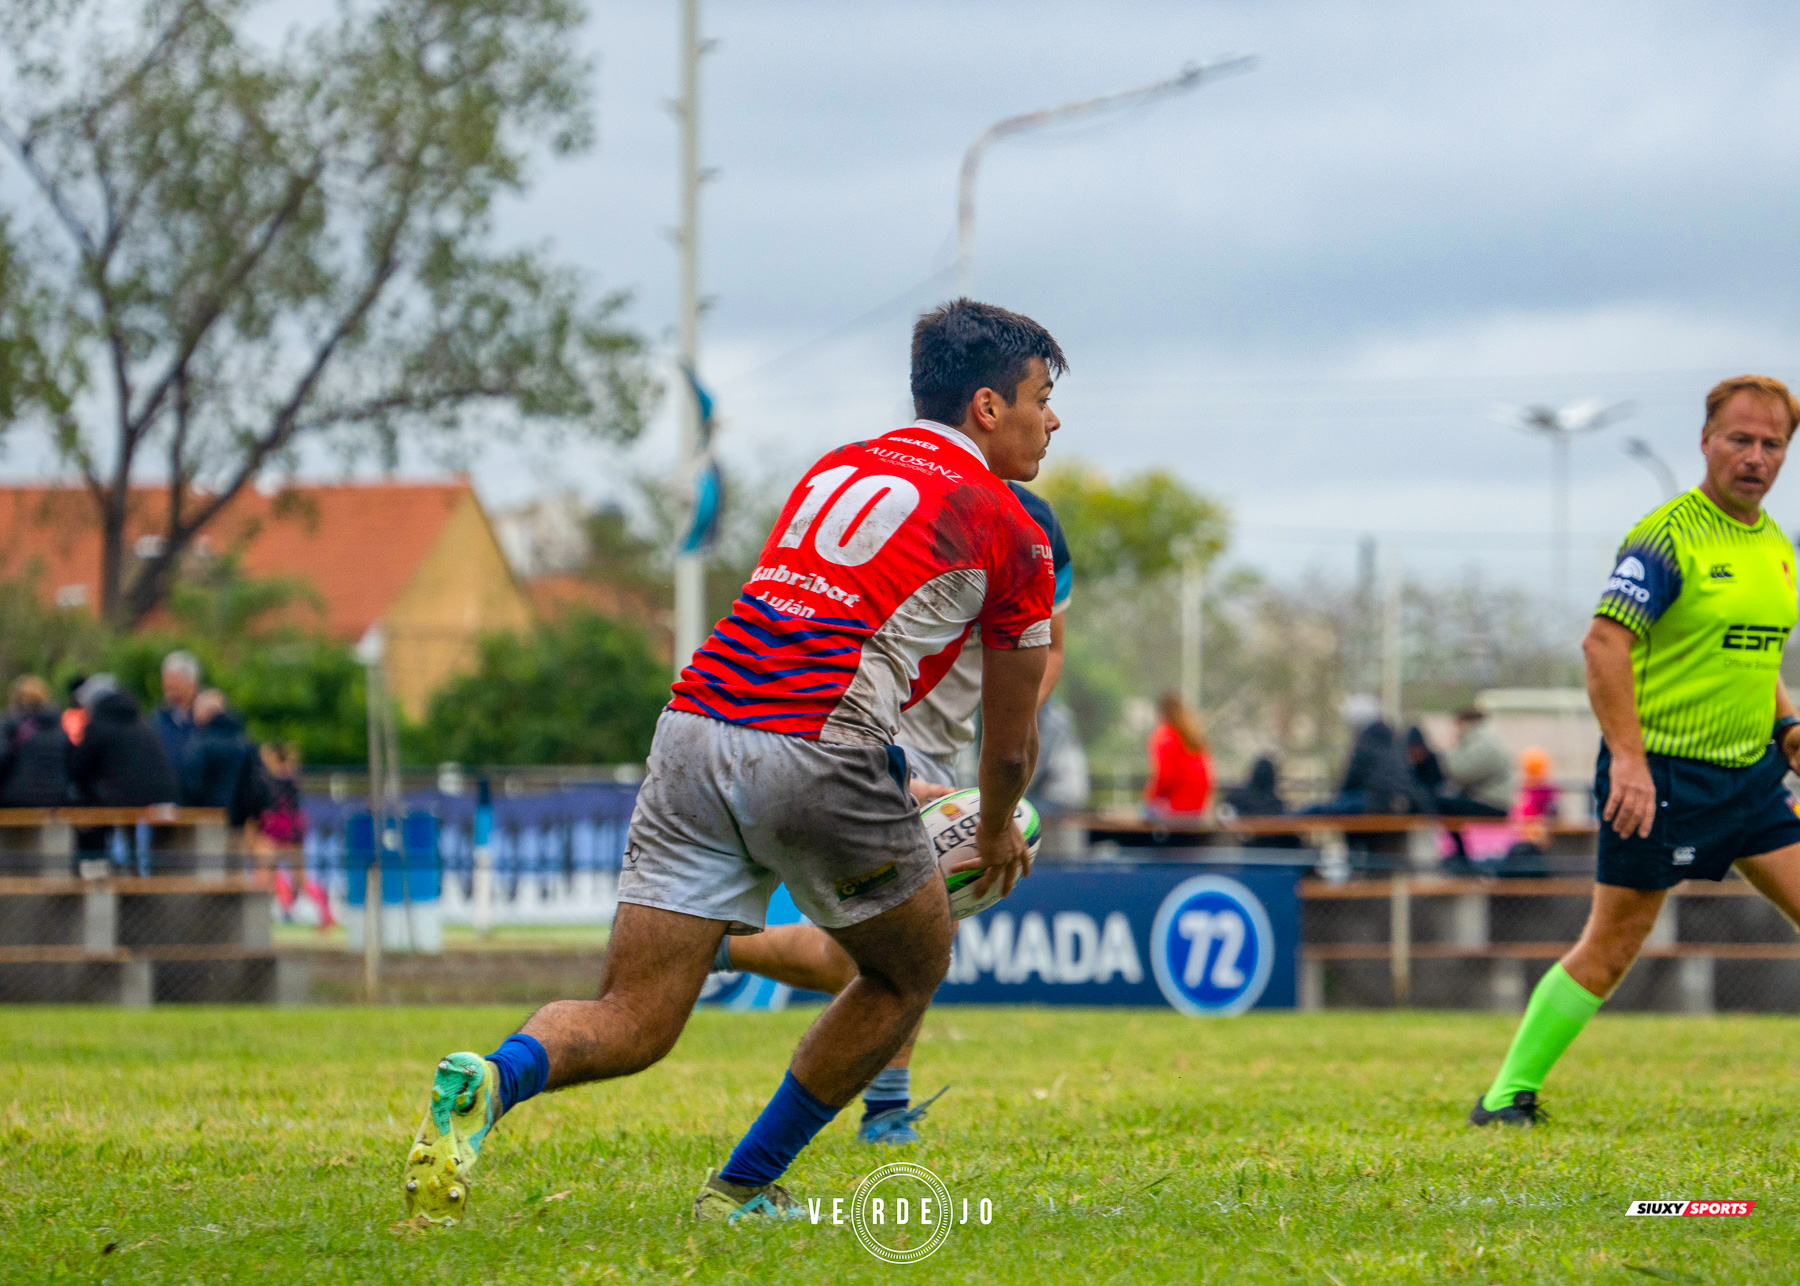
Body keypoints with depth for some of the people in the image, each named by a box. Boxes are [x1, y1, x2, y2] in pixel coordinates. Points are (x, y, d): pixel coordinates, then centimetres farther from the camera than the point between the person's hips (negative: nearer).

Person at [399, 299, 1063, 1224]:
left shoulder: (832, 470, 27)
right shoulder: (1007, 530, 9)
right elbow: (1011, 742, 18)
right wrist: (996, 834, 40)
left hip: (694, 726, 5)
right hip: (816, 755, -5)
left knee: (631, 1021, 3)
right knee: (910, 972, 21)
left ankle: (493, 1078, -30)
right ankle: (743, 1188, 19)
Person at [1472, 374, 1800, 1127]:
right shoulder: (1668, 537, -13)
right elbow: (1604, 642, -19)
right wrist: (1628, 757, -26)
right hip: (1660, 775, -7)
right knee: (1612, 945, -2)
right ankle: (1508, 1097, 9)